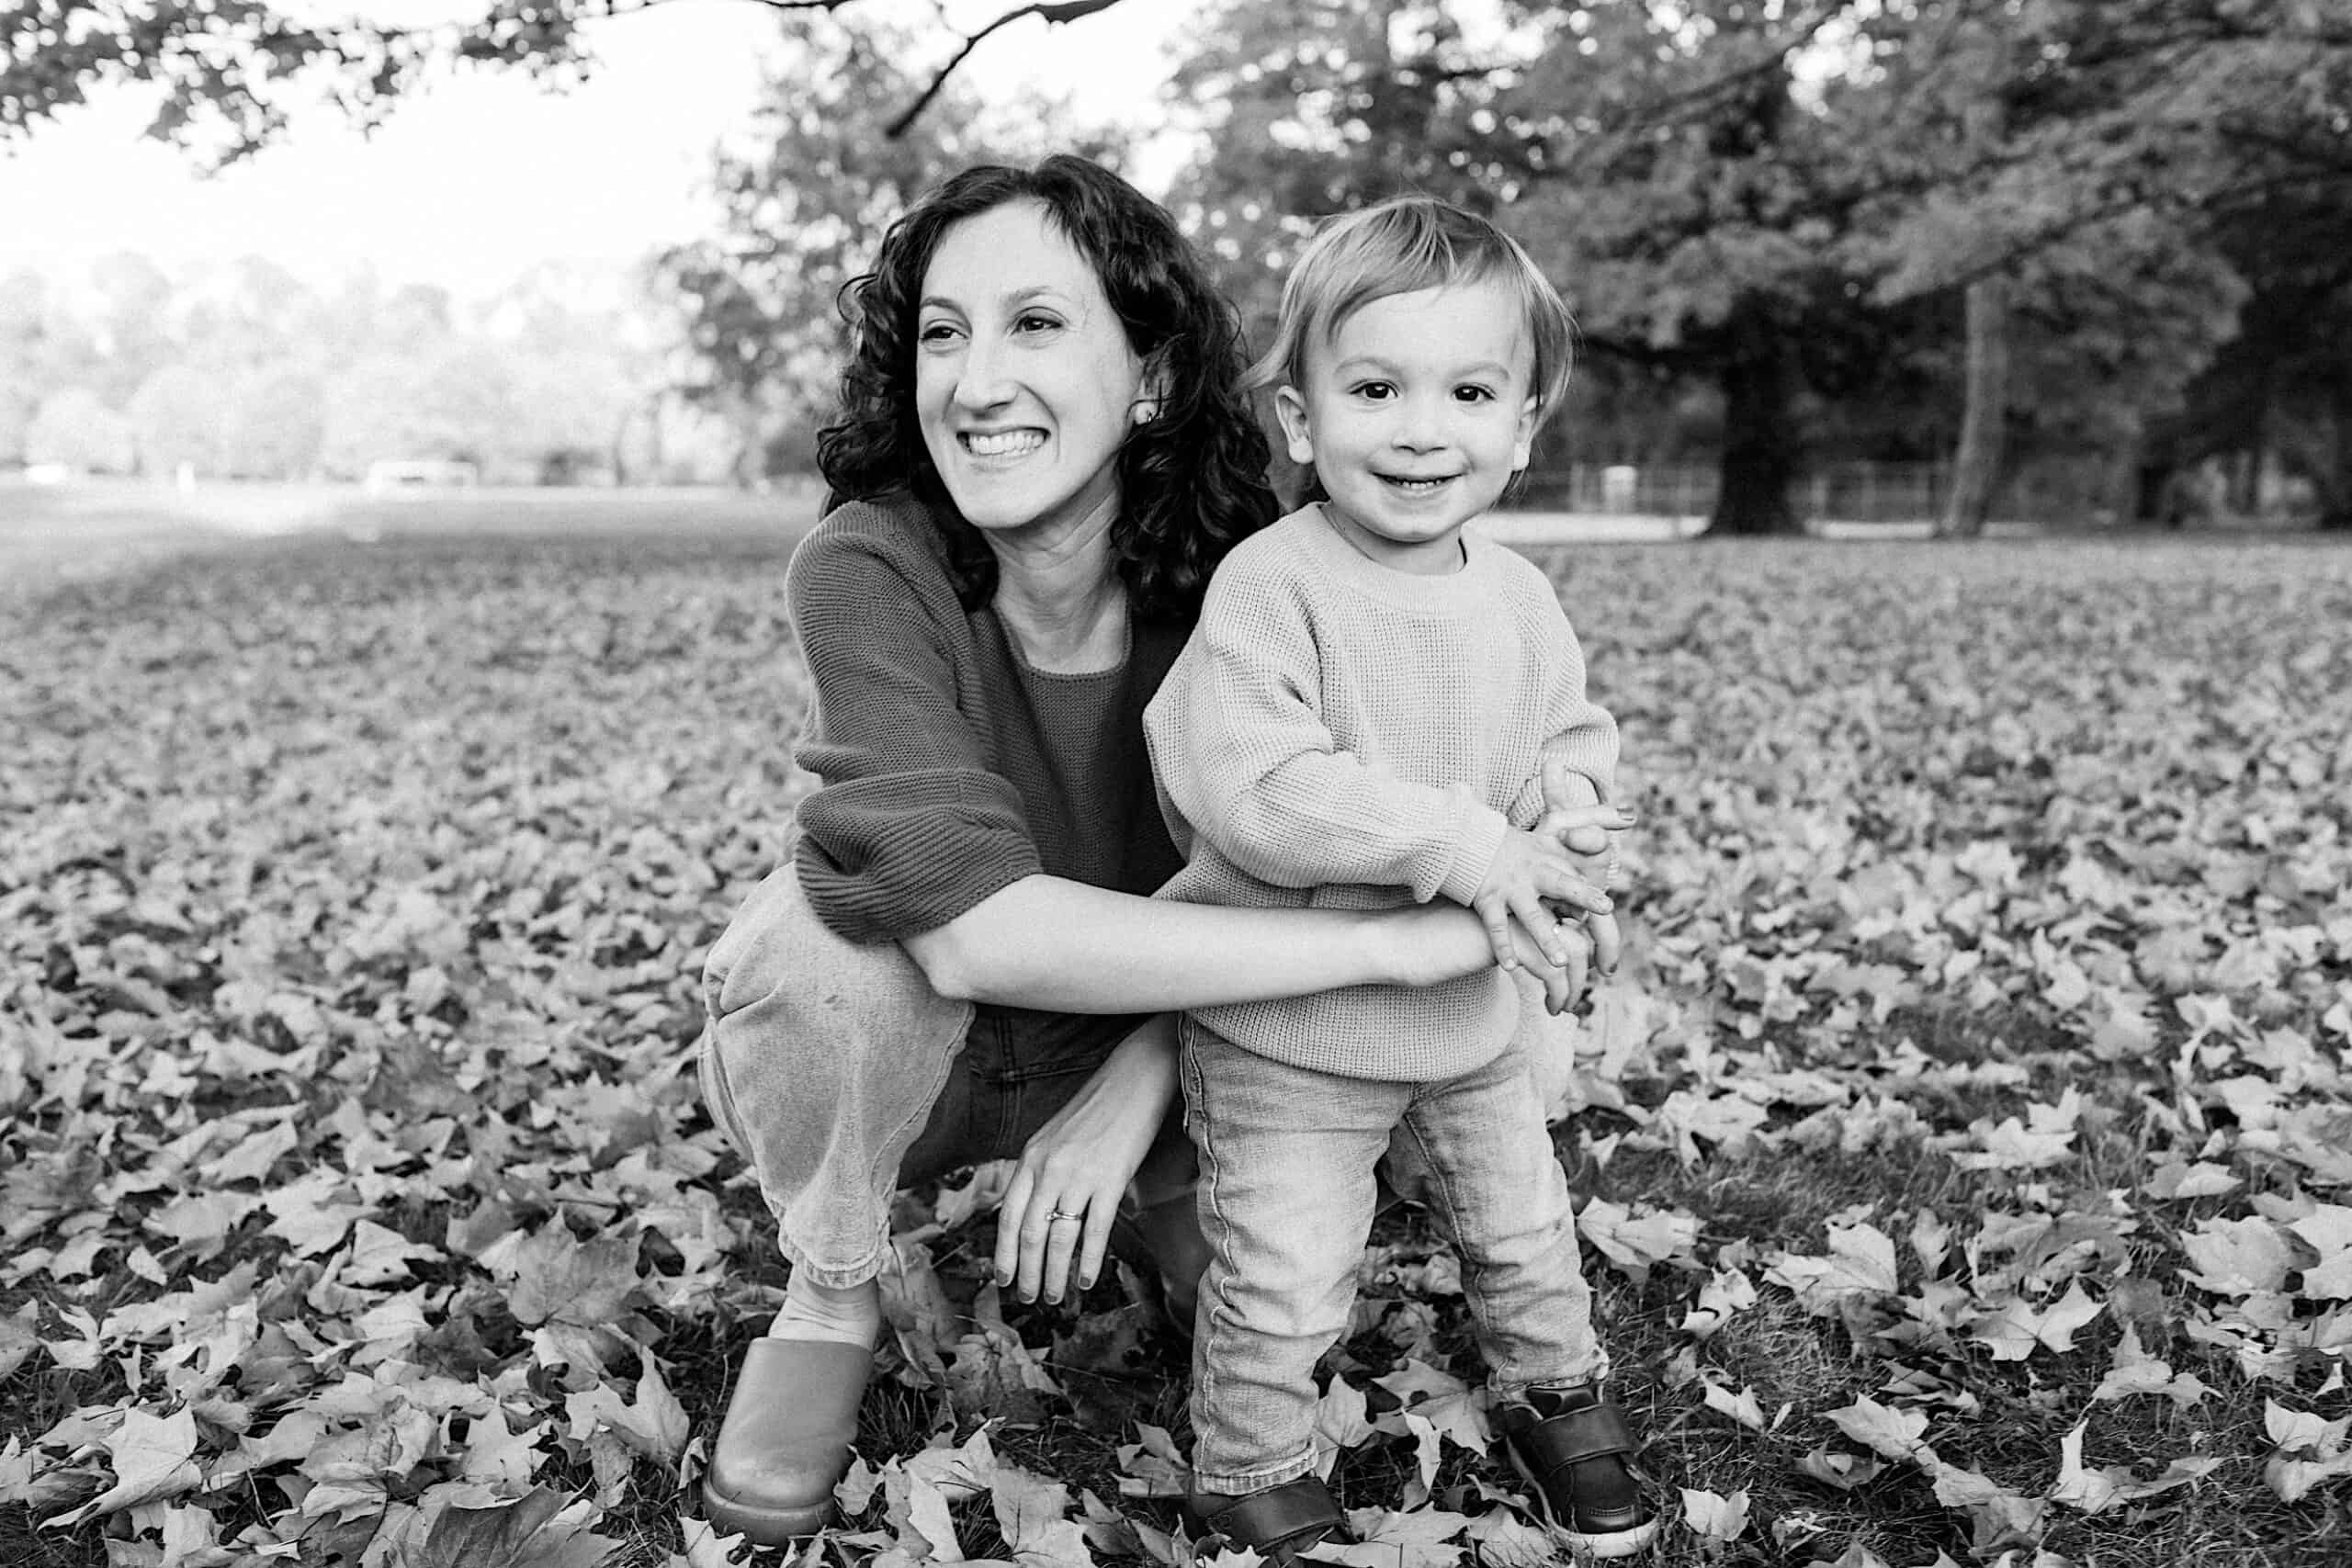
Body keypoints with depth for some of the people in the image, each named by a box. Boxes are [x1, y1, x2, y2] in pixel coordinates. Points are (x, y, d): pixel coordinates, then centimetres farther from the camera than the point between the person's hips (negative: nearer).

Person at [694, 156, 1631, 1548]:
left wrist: (1132, 1093, -26)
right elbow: (973, 925, -40)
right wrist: (1398, 939, -39)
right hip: (879, 1049, -2)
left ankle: (1138, 1205, 17)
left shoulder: (1232, 582, -18)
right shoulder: (868, 570, -28)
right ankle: (831, 1296, -5)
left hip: (1136, 1053, 3)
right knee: (835, 920, -34)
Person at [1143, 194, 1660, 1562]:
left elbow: (1578, 732, 13)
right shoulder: (1269, 587, -23)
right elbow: (1247, 787, -32)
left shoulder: (1518, 595, -2)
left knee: (1525, 1227, 23)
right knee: (1282, 1284, 1)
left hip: (1473, 1004, 6)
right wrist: (1452, 837, -31)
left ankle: (1557, 1396, 50)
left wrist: (1568, 798, -10)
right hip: (1289, 1024, -6)